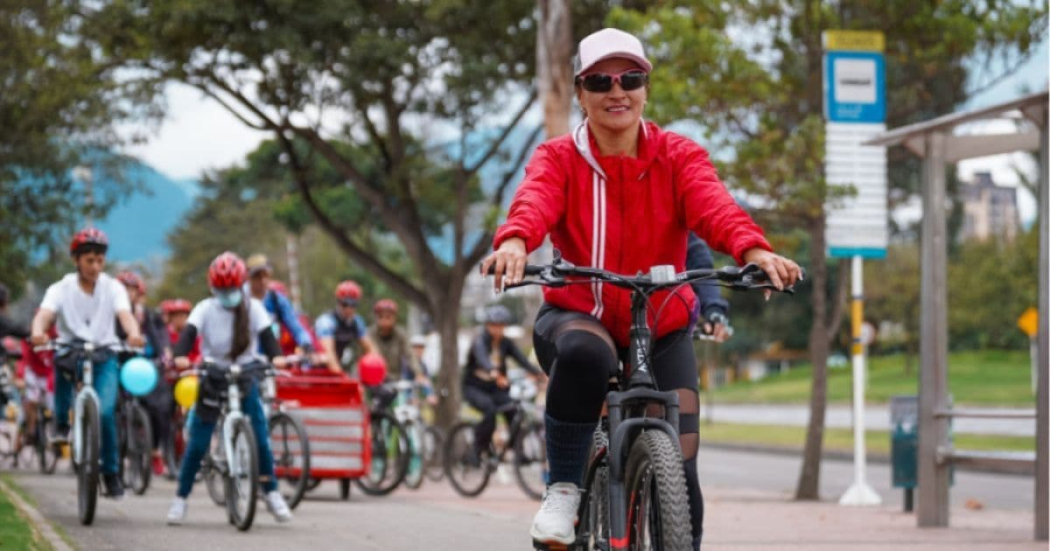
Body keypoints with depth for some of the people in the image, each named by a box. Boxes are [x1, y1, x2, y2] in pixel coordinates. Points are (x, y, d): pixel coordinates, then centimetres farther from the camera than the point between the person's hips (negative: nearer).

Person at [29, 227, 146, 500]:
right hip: (70, 352, 0)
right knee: (64, 362, -37)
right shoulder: (61, 289, -3)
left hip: (104, 356, 0)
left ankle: (110, 472, -2)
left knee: (105, 411, -20)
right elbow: (45, 314, -21)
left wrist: (134, 334, -42)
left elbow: (125, 314, -19)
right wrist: (38, 332, -45)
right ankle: (61, 424, -13)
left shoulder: (113, 287, -1)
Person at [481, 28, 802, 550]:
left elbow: (714, 206, -22)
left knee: (678, 470, -6)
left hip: (661, 330, 2)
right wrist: (513, 243, -51)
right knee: (583, 352, -39)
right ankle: (563, 488, -22)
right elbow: (534, 202, -26)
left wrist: (754, 249, -45)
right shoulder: (558, 158, -3)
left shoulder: (679, 157, -1)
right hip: (576, 315, -2)